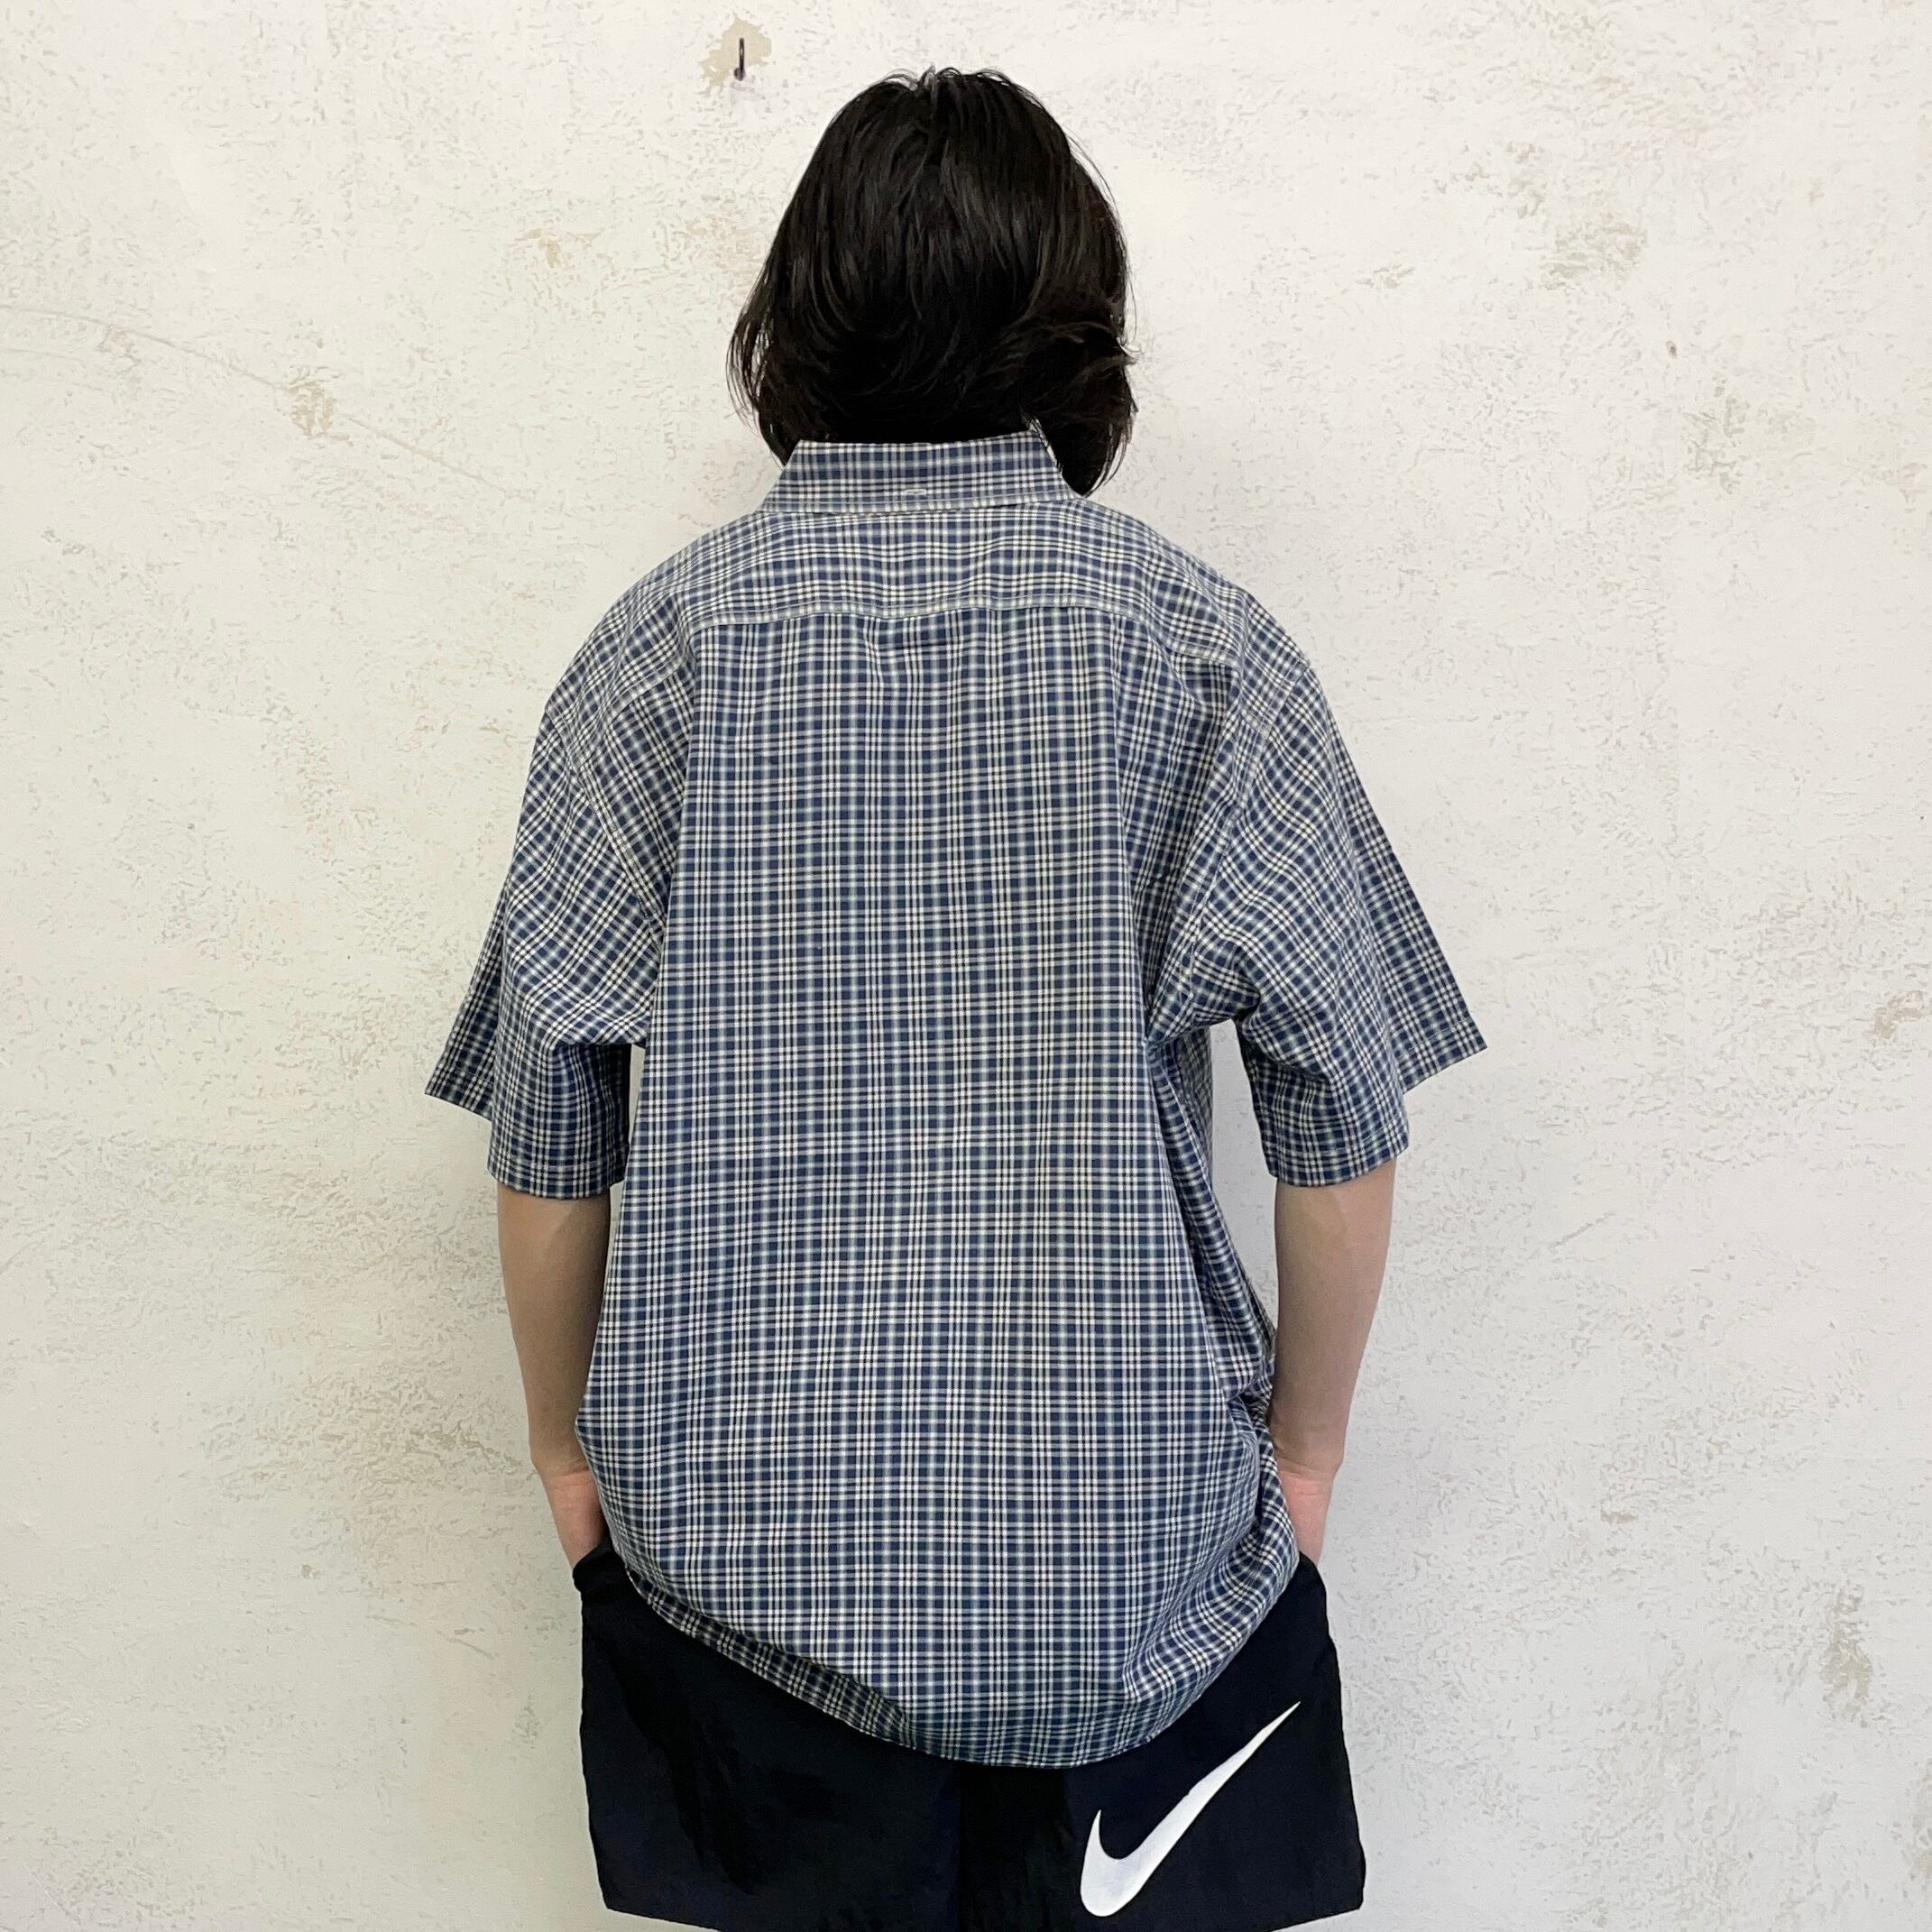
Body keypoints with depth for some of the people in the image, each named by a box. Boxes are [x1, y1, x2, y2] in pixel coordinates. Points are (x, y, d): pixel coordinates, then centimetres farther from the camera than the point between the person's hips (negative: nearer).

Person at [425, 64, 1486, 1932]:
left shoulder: (664, 641, -5)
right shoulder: (1201, 643, -6)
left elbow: (546, 1128, -4)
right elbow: (1344, 1117, -6)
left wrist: (567, 1444, 11)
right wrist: (1305, 1453, 8)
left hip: (738, 1539, 1)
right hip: (1131, 1533, 0)